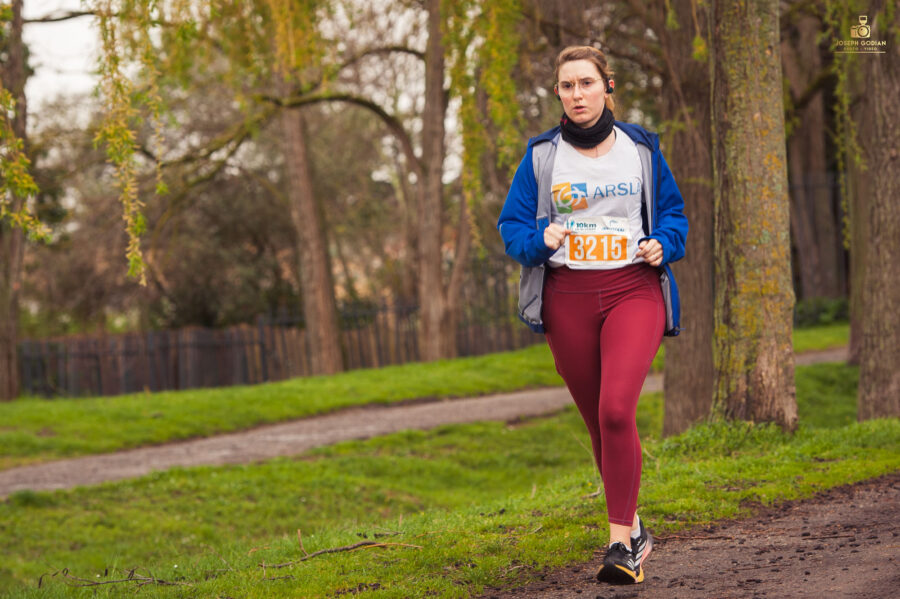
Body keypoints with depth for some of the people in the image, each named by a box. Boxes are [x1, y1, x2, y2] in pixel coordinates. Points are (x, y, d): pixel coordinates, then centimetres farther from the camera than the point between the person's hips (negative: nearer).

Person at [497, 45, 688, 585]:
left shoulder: (641, 149, 8)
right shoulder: (542, 155, 6)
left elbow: (674, 211, 16)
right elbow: (512, 224, 7)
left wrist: (662, 245, -5)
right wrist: (541, 240, -14)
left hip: (634, 291, -2)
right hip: (568, 297, 2)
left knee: (616, 410, -21)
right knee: (597, 421, 8)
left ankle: (621, 543, -17)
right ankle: (634, 529, 27)